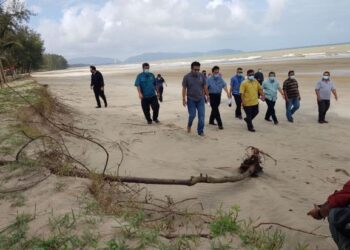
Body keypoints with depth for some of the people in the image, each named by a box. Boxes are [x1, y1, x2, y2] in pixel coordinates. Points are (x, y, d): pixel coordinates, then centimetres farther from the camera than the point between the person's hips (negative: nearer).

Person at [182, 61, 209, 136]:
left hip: (200, 99, 2)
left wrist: (207, 96, 6)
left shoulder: (201, 76, 0)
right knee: (192, 115, 3)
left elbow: (205, 87, 7)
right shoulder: (187, 77, -7)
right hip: (191, 99, -2)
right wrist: (184, 99, -8)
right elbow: (184, 88, -5)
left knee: (202, 115, -2)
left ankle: (200, 131, 9)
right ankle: (189, 125, 34)